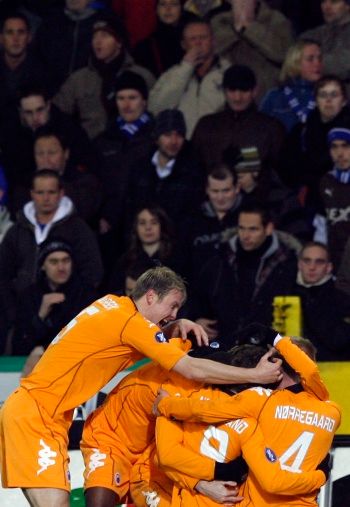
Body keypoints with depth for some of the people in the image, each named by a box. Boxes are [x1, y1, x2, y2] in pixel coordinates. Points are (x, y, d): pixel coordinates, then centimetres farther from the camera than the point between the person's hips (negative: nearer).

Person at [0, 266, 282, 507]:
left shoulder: (113, 304, 9)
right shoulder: (131, 321, -15)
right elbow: (192, 369, -16)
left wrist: (176, 326, 5)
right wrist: (257, 375, -10)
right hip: (35, 414, -9)